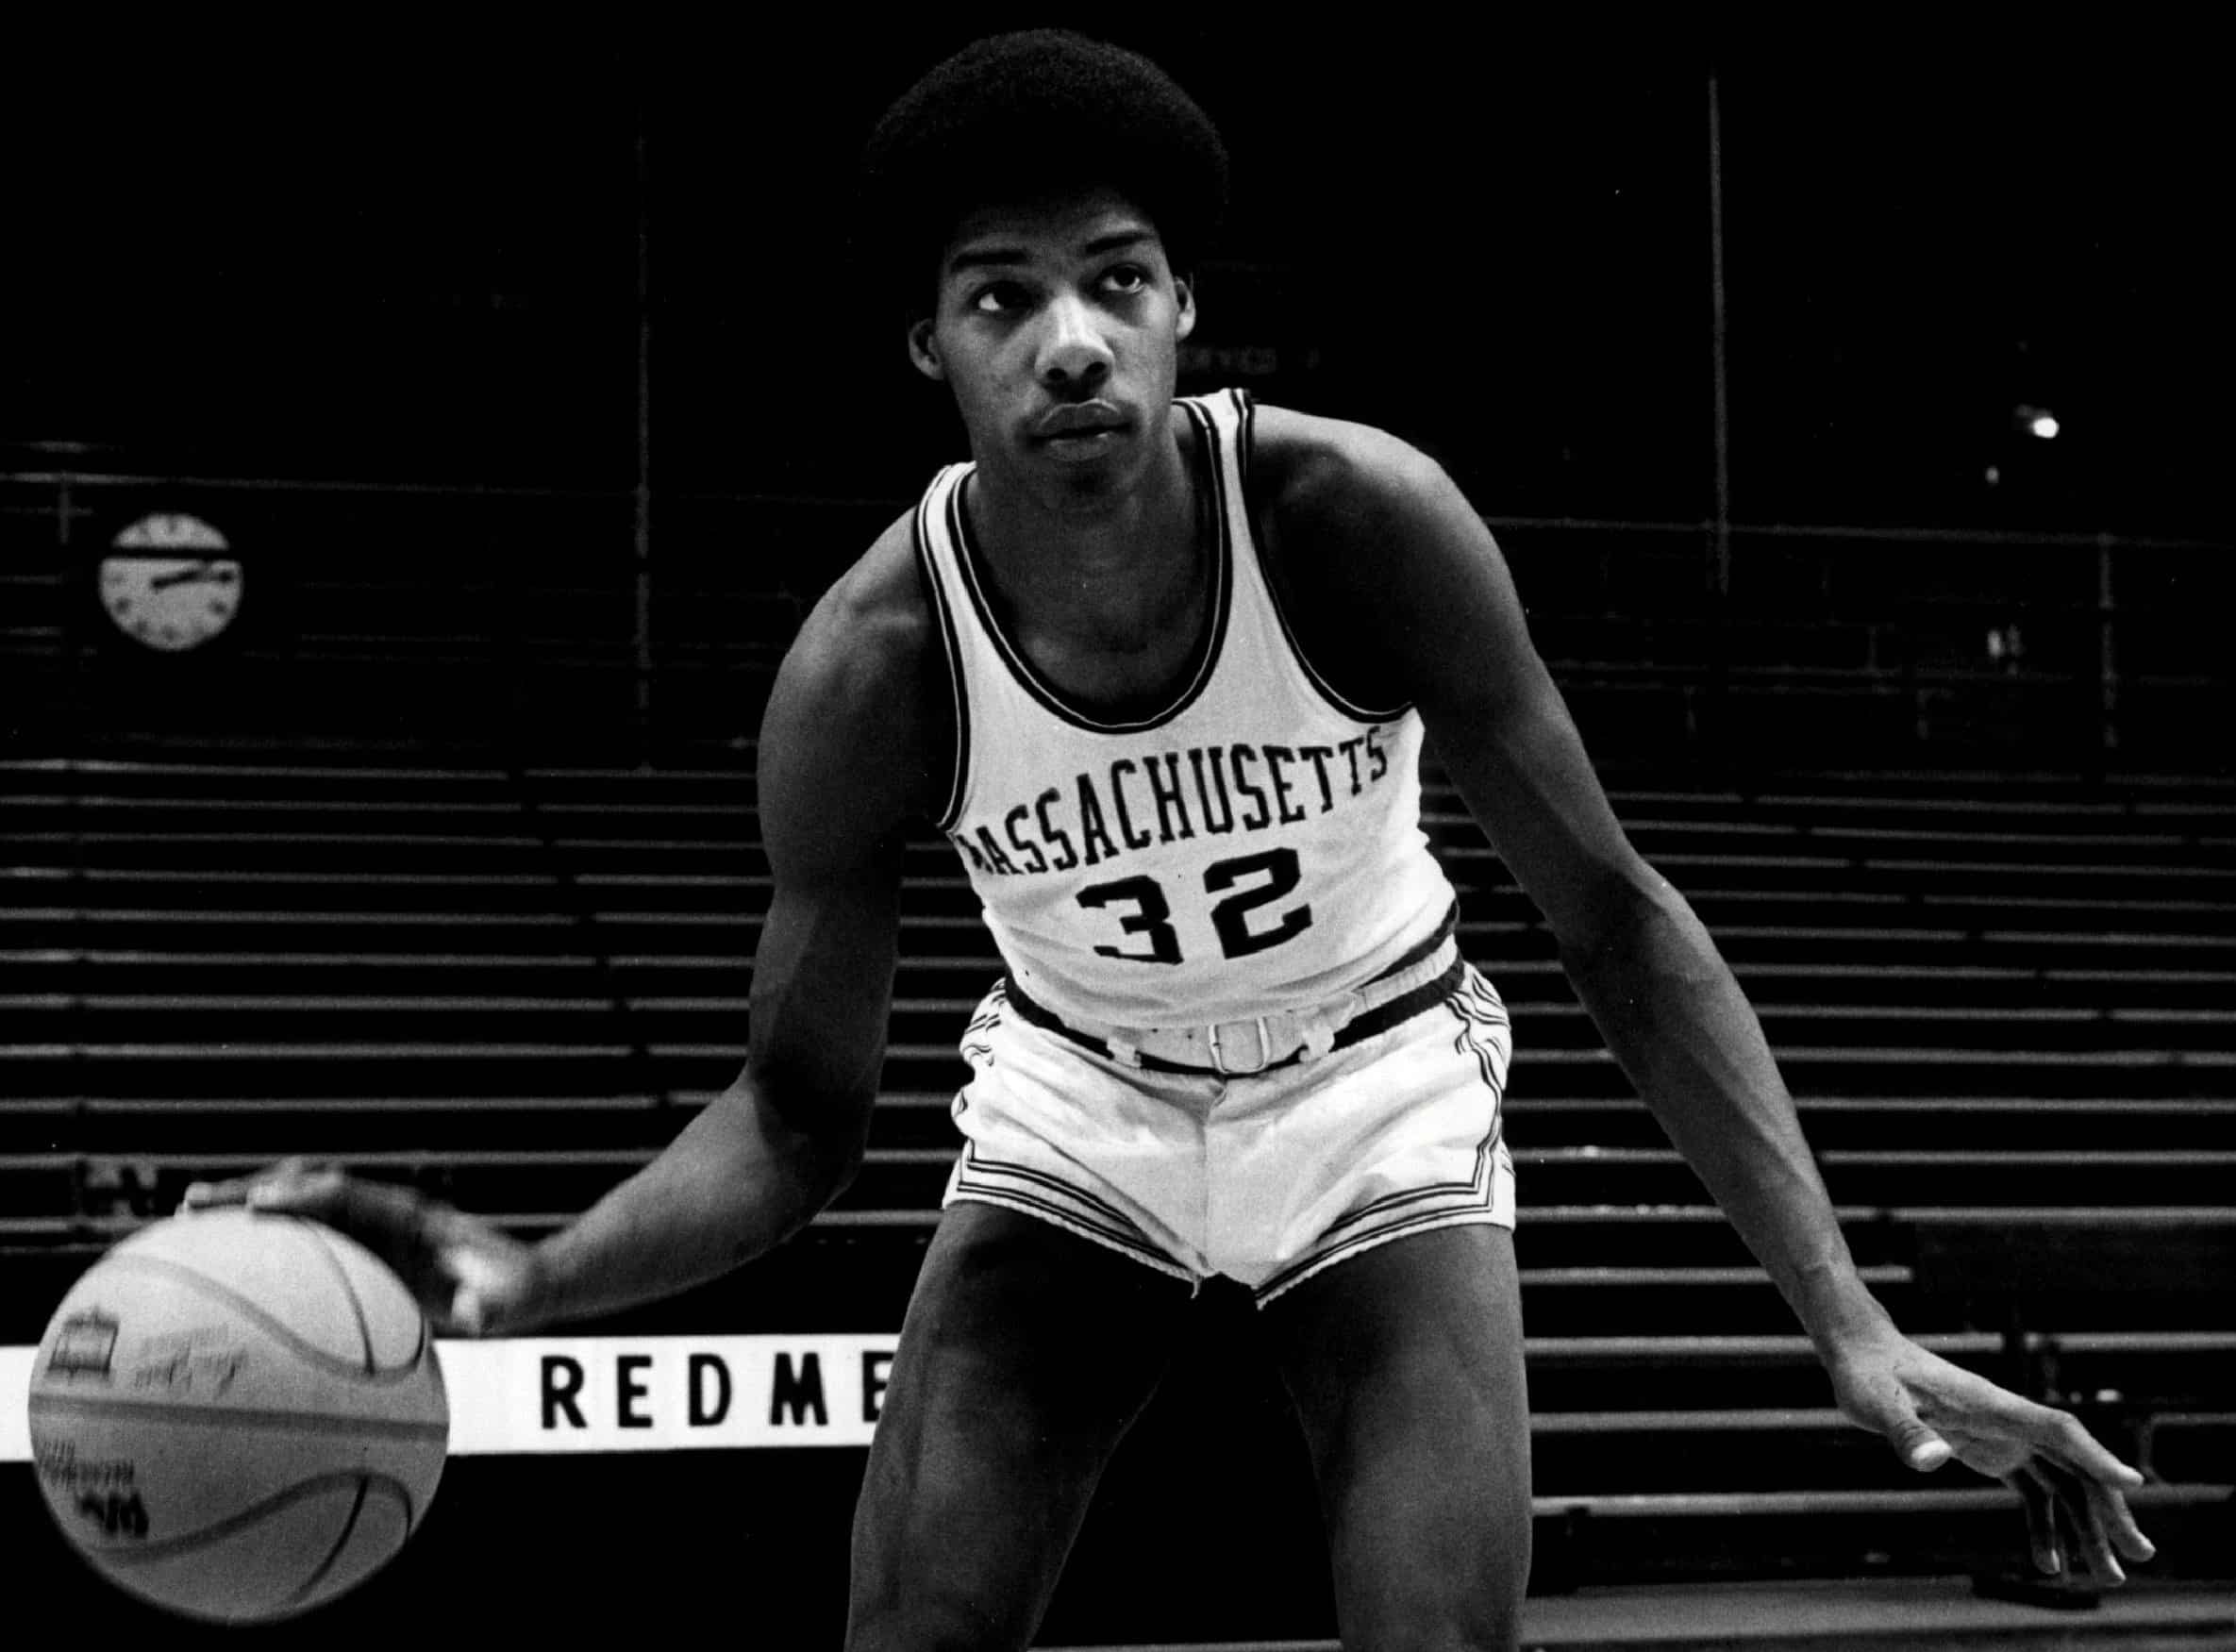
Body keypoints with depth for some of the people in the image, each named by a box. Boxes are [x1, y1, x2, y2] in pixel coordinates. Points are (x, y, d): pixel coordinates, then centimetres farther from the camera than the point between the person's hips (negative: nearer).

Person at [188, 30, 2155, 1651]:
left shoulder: (1359, 521, -29)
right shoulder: (871, 671, -26)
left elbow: (1615, 918, -19)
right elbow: (799, 1111, -14)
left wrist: (1849, 1322, -26)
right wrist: (532, 1277, -36)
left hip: (1382, 1101, -1)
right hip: (1075, 1111, 1)